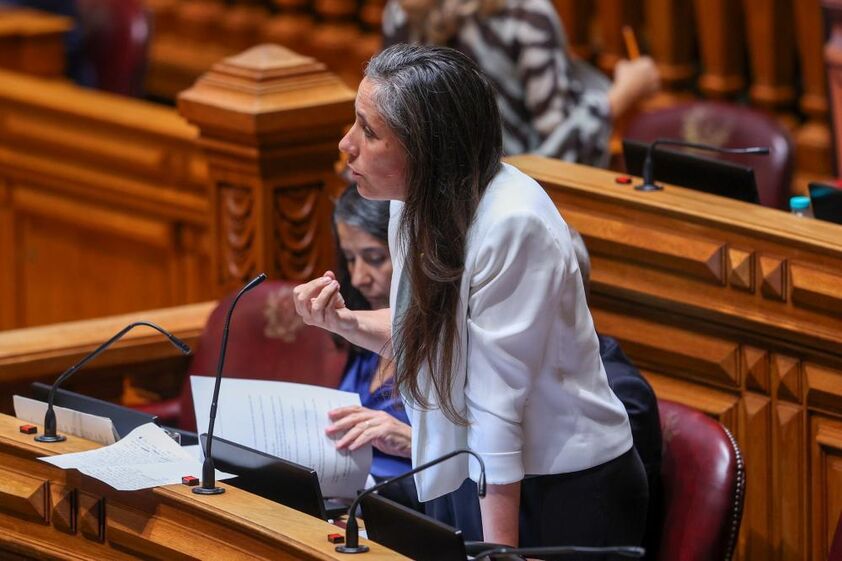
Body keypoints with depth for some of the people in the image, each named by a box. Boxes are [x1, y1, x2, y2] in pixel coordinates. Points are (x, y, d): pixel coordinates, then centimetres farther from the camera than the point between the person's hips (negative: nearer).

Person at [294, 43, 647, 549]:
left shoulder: (510, 225, -27)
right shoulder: (421, 203, -2)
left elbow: (497, 407, -26)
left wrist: (499, 551, -24)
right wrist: (349, 323, -5)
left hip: (572, 489, -8)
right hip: (478, 478, 8)